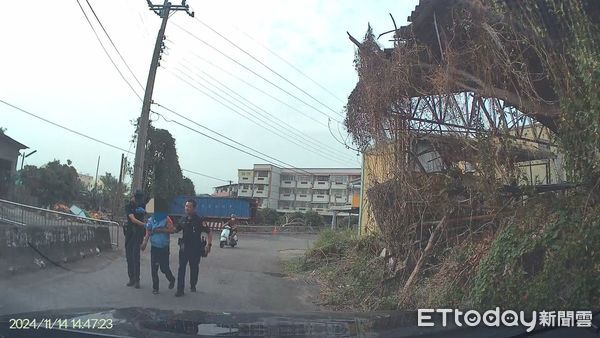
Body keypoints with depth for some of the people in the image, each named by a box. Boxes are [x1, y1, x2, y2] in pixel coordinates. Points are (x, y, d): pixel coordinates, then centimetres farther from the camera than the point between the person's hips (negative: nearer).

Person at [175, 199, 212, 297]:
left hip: (196, 248, -3)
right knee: (181, 268, -4)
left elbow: (209, 232, -9)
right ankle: (180, 290, -1)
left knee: (194, 268, 12)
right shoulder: (184, 220, 5)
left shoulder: (199, 220, -10)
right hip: (184, 247, 3)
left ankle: (193, 286, 32)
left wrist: (209, 244, -18)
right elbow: (176, 230, 18)